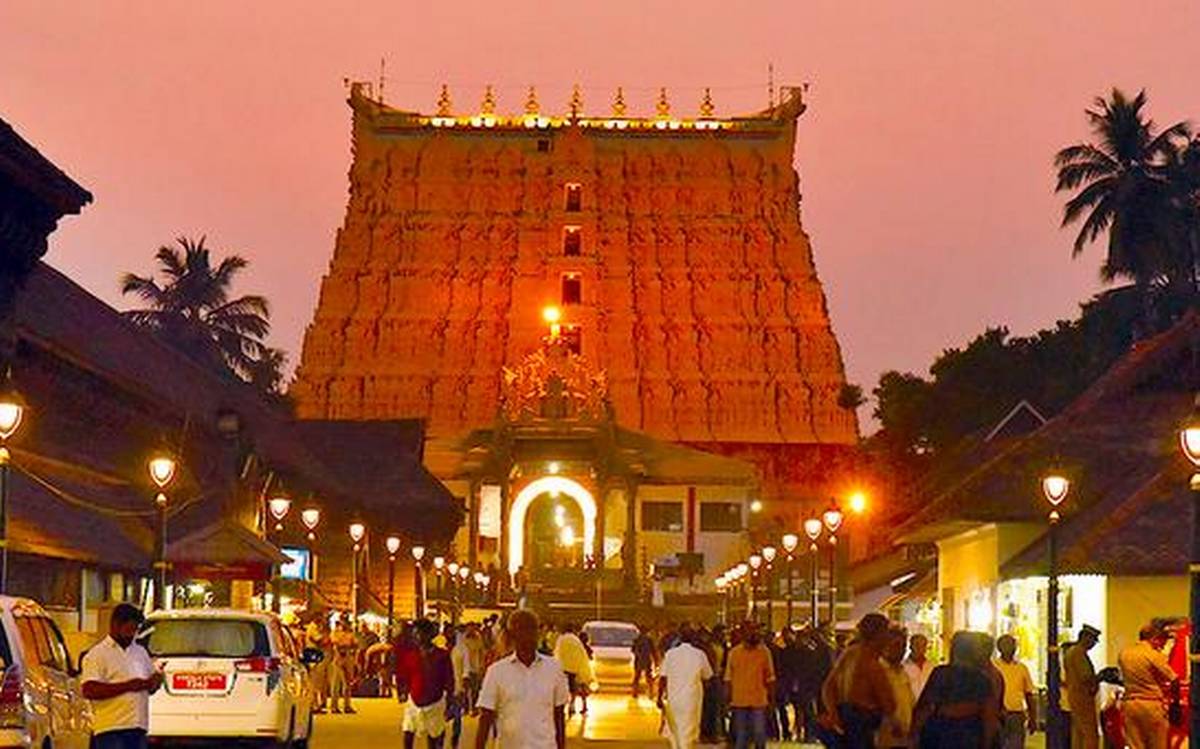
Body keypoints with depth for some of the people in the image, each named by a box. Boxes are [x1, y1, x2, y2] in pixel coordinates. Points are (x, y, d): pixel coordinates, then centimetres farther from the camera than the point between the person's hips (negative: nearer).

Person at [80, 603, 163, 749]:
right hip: (111, 731, -7)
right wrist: (127, 686, -18)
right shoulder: (97, 654, -3)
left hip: (138, 729, 7)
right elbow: (89, 691, -15)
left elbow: (150, 687, 27)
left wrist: (156, 681, 0)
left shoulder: (141, 652, 20)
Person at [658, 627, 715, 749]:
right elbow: (707, 676, 6)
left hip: (673, 699, 1)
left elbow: (663, 678, -6)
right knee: (688, 732, 2)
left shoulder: (671, 653, -3)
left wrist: (660, 697, -1)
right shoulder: (699, 654, -5)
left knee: (674, 731, 16)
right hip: (692, 699, -1)